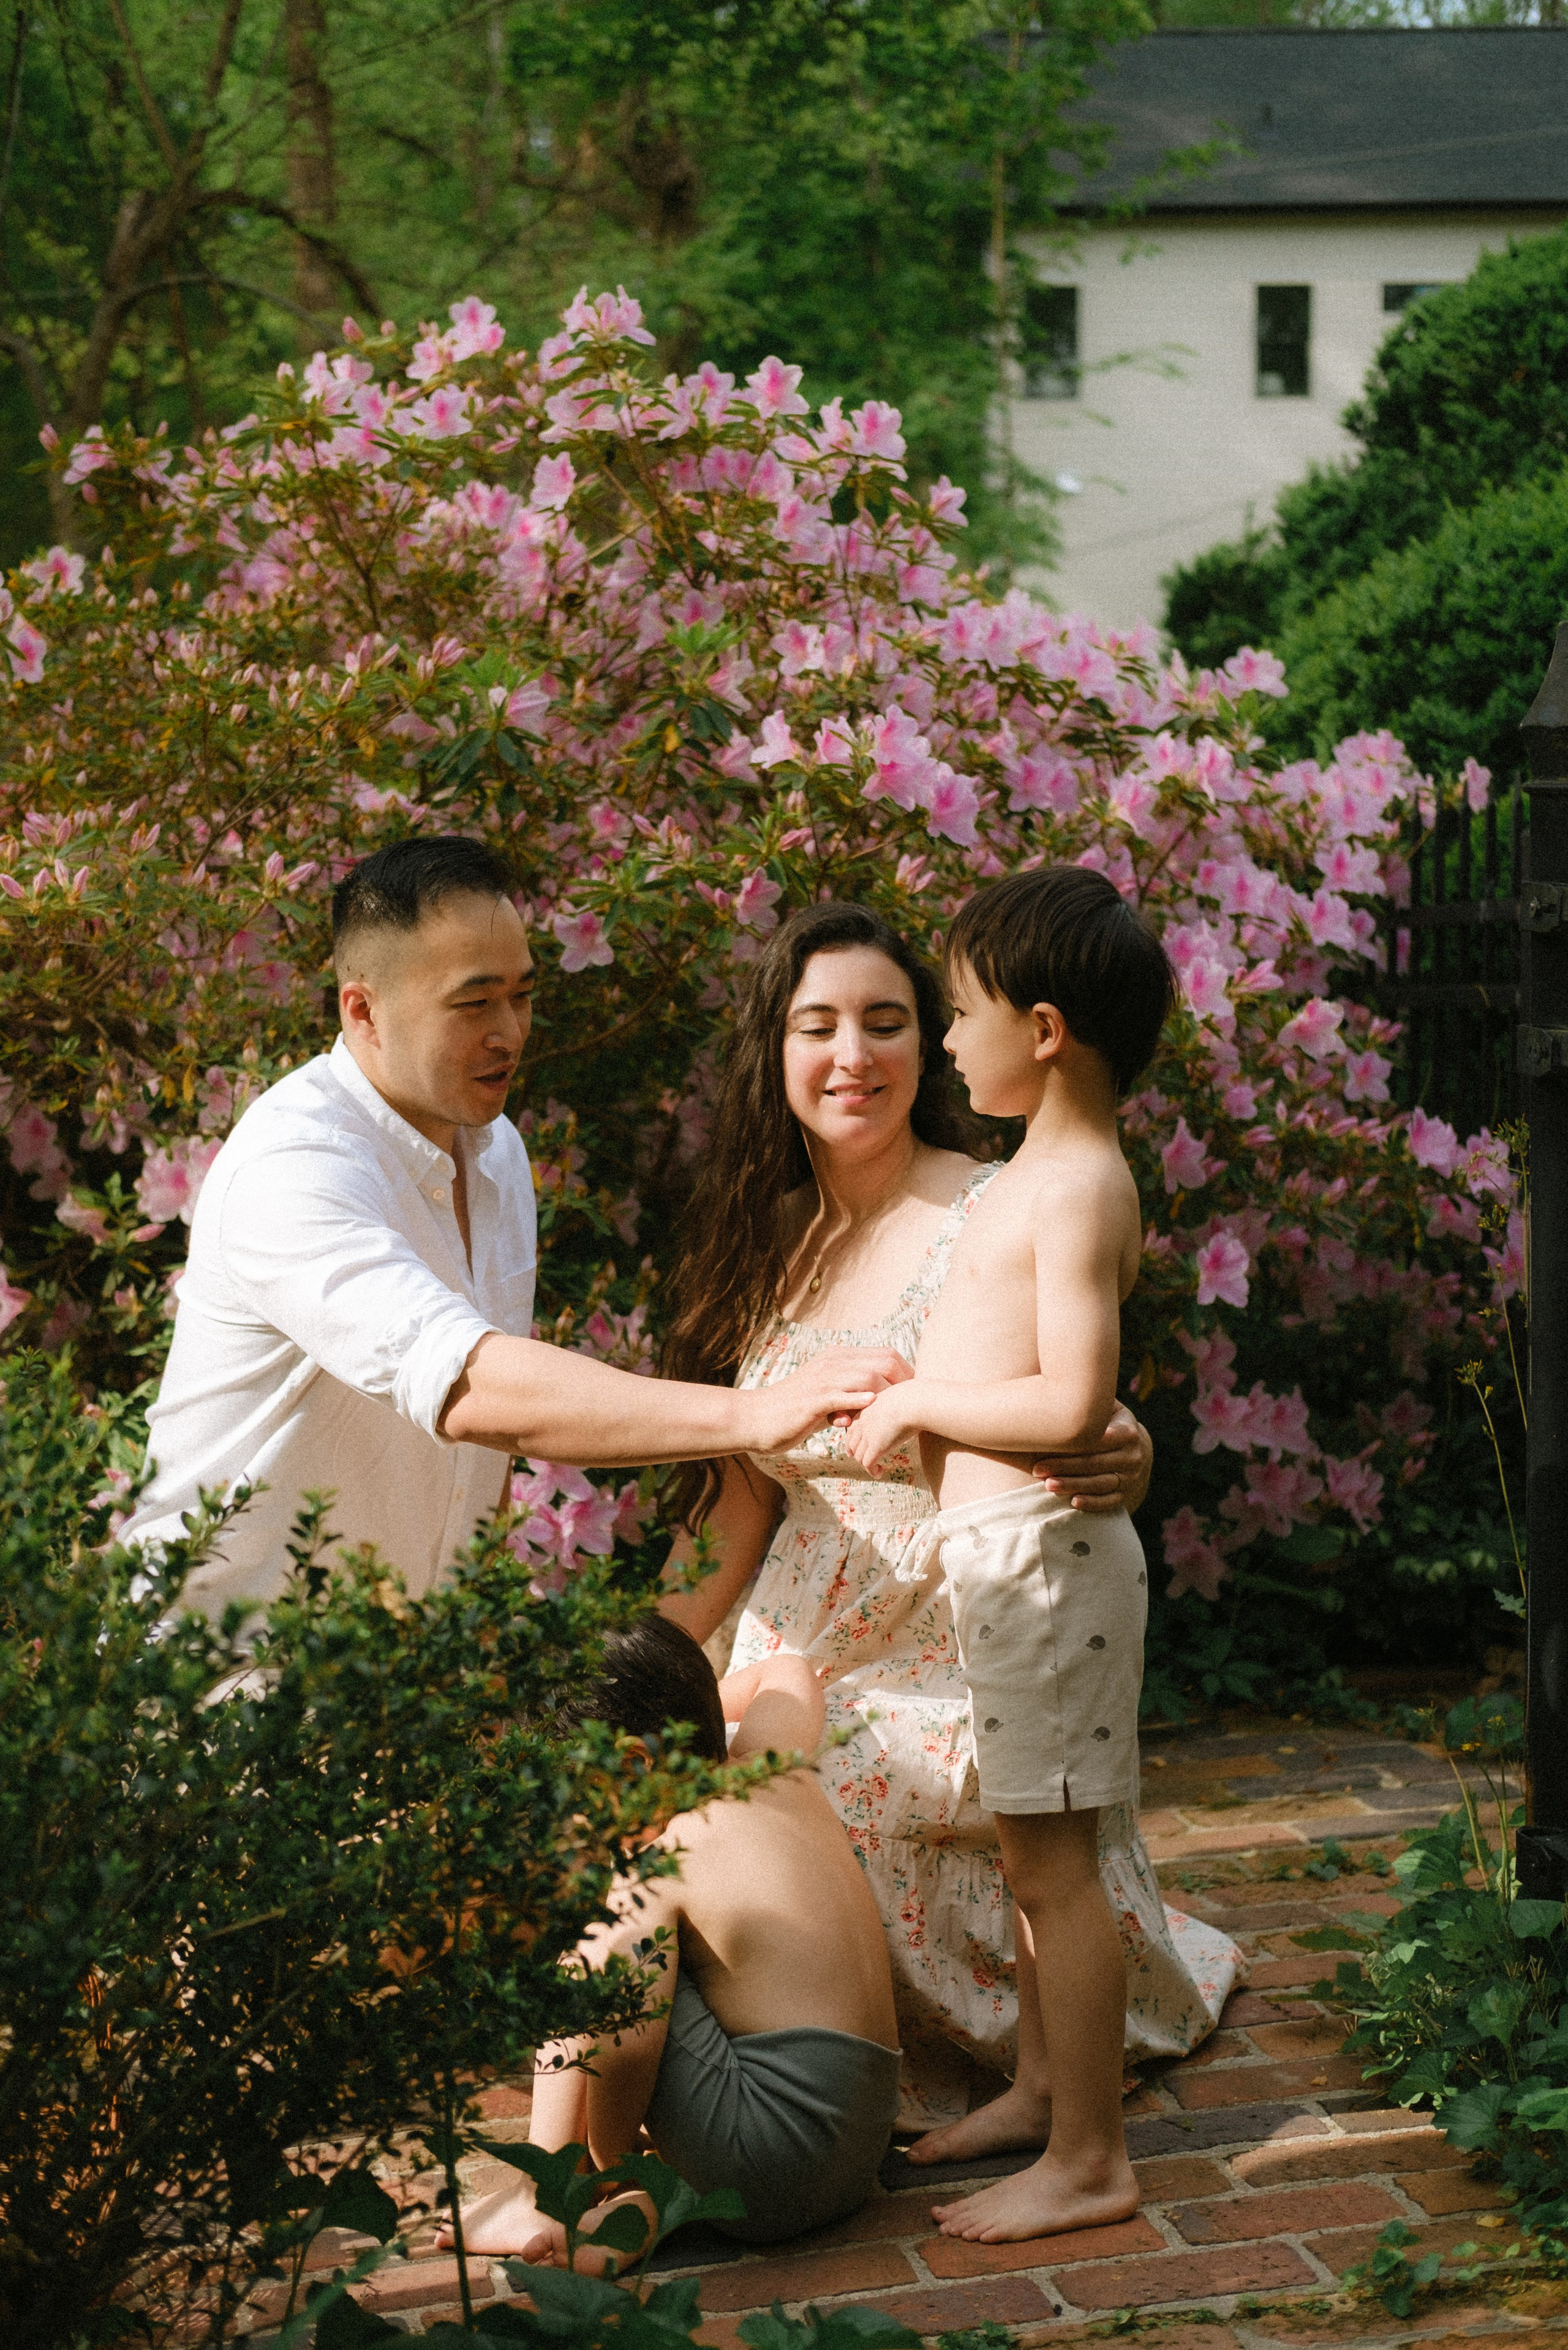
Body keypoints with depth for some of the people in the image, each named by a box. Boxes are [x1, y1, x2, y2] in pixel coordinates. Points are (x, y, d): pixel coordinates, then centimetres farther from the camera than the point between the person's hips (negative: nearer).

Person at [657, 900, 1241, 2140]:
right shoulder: (767, 1239, 8)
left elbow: (1089, 1425, -12)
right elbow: (743, 1495, 14)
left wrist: (1127, 1462, -35)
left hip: (966, 1673, -5)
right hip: (800, 1668, 5)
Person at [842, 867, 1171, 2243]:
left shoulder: (1078, 1186, -17)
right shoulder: (1043, 1172, 14)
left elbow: (1074, 1400, -25)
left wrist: (918, 1404, -15)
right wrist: (919, 1397, 10)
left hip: (1043, 1550, -10)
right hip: (1002, 1549, 10)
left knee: (1053, 1862, -4)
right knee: (1032, 1851, 19)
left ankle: (1090, 2162, 3)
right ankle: (1041, 2091, 32)